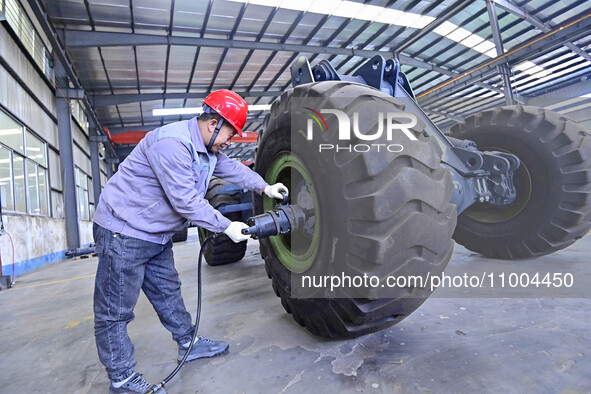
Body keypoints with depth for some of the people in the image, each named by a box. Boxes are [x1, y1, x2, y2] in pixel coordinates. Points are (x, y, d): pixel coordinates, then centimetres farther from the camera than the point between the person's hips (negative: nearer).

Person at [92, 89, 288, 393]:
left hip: (157, 235, 10)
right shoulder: (172, 143, -26)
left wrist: (264, 187, 11)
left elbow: (232, 169, 19)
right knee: (114, 311, 3)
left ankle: (189, 343, 33)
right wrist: (226, 227, -19)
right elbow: (186, 201, -28)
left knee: (168, 293, 19)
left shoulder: (208, 148, 5)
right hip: (124, 231, -9)